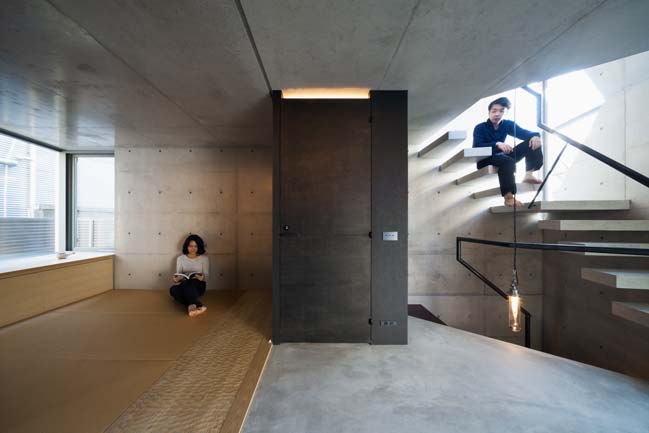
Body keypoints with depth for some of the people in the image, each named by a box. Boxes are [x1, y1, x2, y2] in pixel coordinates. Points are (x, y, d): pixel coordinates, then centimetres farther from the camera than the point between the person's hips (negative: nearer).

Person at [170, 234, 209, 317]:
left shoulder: (204, 258, 7)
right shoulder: (180, 258, 13)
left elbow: (207, 275, 2)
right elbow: (178, 274, 8)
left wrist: (202, 277, -22)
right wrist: (177, 278, -17)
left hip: (198, 285, -2)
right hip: (184, 285, 2)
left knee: (188, 283, -36)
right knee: (173, 289, -32)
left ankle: (191, 306, -54)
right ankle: (198, 306, -48)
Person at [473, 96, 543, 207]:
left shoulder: (508, 124, 6)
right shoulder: (480, 128, -8)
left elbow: (524, 133, -2)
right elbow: (477, 147, -24)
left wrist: (535, 135, -25)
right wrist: (497, 144, -38)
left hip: (502, 156, 6)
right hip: (485, 160, -6)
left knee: (532, 142, -7)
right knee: (507, 160, -37)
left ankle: (529, 174, -18)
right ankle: (508, 196, -36)